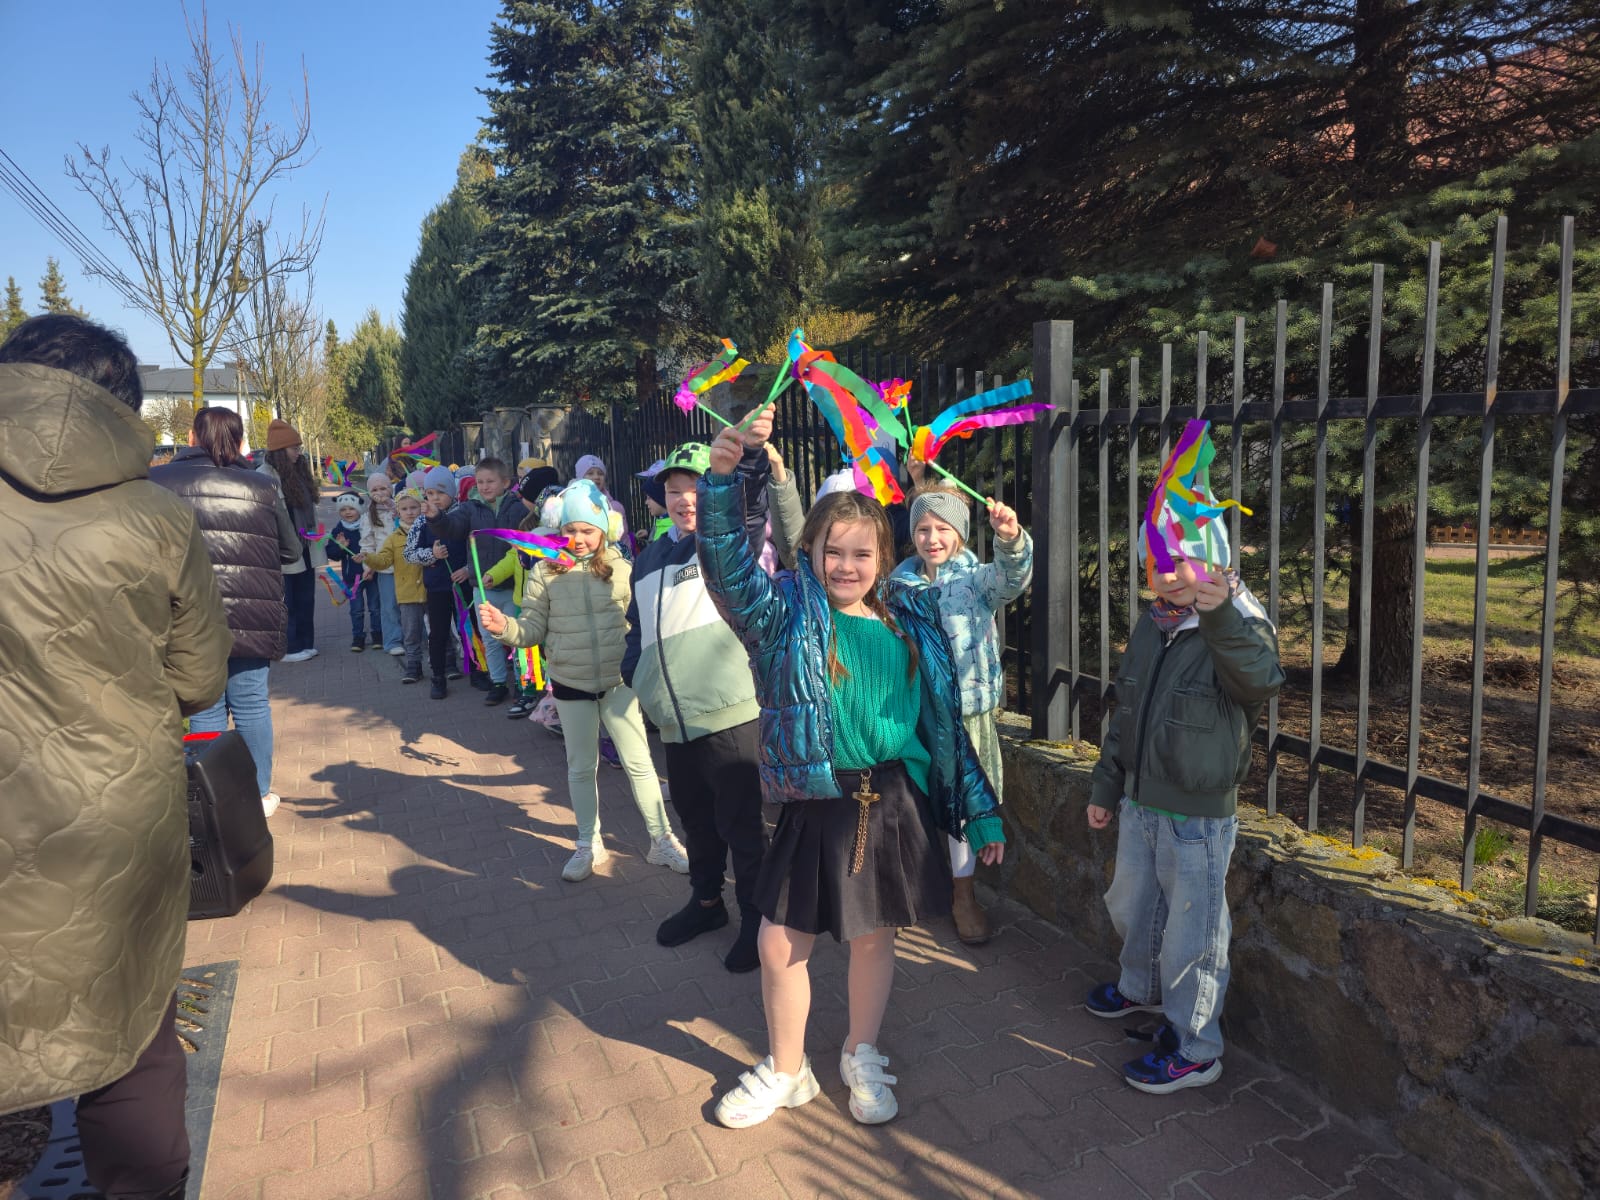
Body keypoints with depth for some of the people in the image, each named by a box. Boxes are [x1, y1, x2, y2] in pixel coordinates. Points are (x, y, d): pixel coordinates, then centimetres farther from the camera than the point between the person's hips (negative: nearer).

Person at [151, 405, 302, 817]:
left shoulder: (159, 481, -4)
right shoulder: (261, 487, 0)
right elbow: (292, 550, 6)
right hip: (251, 617, 1)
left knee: (204, 708, 10)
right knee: (251, 704, 11)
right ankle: (259, 794, 21)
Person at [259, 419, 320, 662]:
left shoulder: (298, 471, 13)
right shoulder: (265, 476, -14)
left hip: (303, 548, 8)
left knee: (305, 598, 13)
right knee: (288, 601, 0)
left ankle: (305, 643, 22)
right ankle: (288, 649, 9)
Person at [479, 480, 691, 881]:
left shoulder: (621, 569, -6)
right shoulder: (545, 572, -4)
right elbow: (533, 629, -2)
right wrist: (505, 627, -21)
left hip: (618, 680, -1)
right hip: (571, 683, 1)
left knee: (639, 762, 6)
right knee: (580, 768, 15)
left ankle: (662, 840, 21)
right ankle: (589, 844, 32)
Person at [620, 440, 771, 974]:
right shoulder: (650, 559, 15)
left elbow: (749, 498, -26)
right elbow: (638, 629, 26)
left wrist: (751, 445, -44)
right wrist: (633, 675, 10)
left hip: (728, 714, -6)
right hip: (674, 722, 7)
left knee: (741, 822, 4)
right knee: (694, 818, 22)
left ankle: (756, 917, 23)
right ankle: (706, 900, 42)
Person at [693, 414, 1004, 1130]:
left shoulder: (912, 621, 3)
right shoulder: (785, 615, -6)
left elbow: (945, 721, 7)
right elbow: (727, 563, -25)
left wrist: (980, 811, 9)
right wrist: (721, 476, -41)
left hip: (898, 807, 2)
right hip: (816, 807, -2)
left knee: (873, 937, 17)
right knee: (782, 944, 7)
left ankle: (862, 1059, 44)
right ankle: (785, 1071, 35)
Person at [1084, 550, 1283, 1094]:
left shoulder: (1236, 629, -17)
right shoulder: (1149, 629, 5)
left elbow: (1263, 678, -42)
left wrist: (1221, 612, -57)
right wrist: (1105, 788, 18)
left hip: (1197, 818, -7)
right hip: (1139, 806, 8)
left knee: (1192, 932, 5)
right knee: (1131, 905, 25)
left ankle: (1195, 1050, 25)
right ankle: (1142, 987, 52)